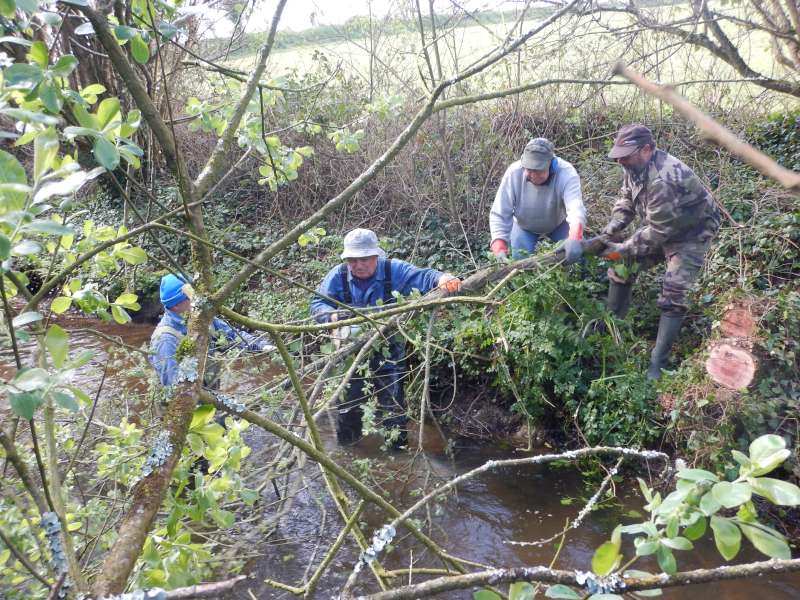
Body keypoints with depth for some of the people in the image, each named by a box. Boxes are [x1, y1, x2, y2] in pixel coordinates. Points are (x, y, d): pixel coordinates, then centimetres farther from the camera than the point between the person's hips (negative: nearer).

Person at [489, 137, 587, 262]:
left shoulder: (566, 173, -35)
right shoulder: (514, 173, -32)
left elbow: (576, 208, -51)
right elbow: (499, 214, -29)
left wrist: (574, 239, -71)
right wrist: (500, 248, -43)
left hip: (558, 224, 0)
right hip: (524, 226, 0)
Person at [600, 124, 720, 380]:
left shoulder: (663, 179, -37)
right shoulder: (635, 167, -10)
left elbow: (658, 231, -33)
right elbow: (626, 198, 5)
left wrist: (623, 249, -25)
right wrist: (613, 227, -12)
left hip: (690, 234, -9)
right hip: (658, 227, 9)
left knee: (673, 296, -14)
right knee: (621, 267, 8)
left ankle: (658, 363, -7)